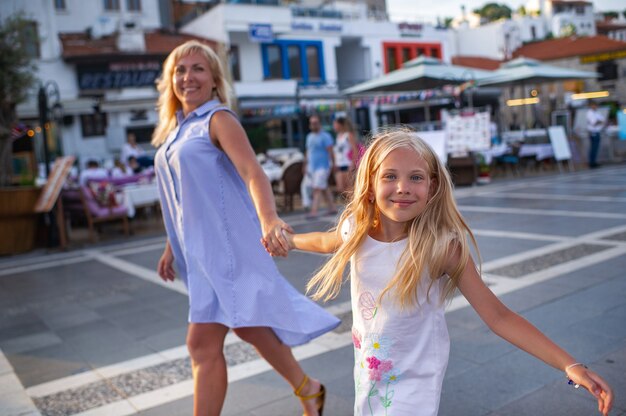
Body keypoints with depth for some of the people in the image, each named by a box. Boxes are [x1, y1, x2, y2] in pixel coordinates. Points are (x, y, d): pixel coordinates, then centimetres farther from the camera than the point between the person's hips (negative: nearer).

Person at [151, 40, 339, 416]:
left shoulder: (218, 119, -10)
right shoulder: (175, 129, 14)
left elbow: (252, 172, -27)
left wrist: (268, 218, -45)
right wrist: (172, 247, 22)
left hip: (227, 244, -8)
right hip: (200, 249, 8)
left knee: (203, 343, -7)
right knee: (247, 326, 19)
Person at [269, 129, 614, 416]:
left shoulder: (442, 246, -25)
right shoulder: (356, 229, -14)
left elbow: (498, 316, -21)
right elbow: (328, 242, 11)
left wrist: (571, 366, -27)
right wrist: (290, 241, 27)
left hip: (414, 381, -4)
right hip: (368, 373, 4)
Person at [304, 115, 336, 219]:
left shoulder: (325, 136, -9)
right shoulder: (309, 137, 14)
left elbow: (330, 151, -14)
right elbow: (308, 152, 20)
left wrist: (333, 164, -18)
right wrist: (305, 165, 19)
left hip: (322, 166, -8)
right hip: (312, 167, 8)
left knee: (317, 189, -13)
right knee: (324, 188, 13)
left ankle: (314, 212, -17)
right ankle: (332, 208, 23)